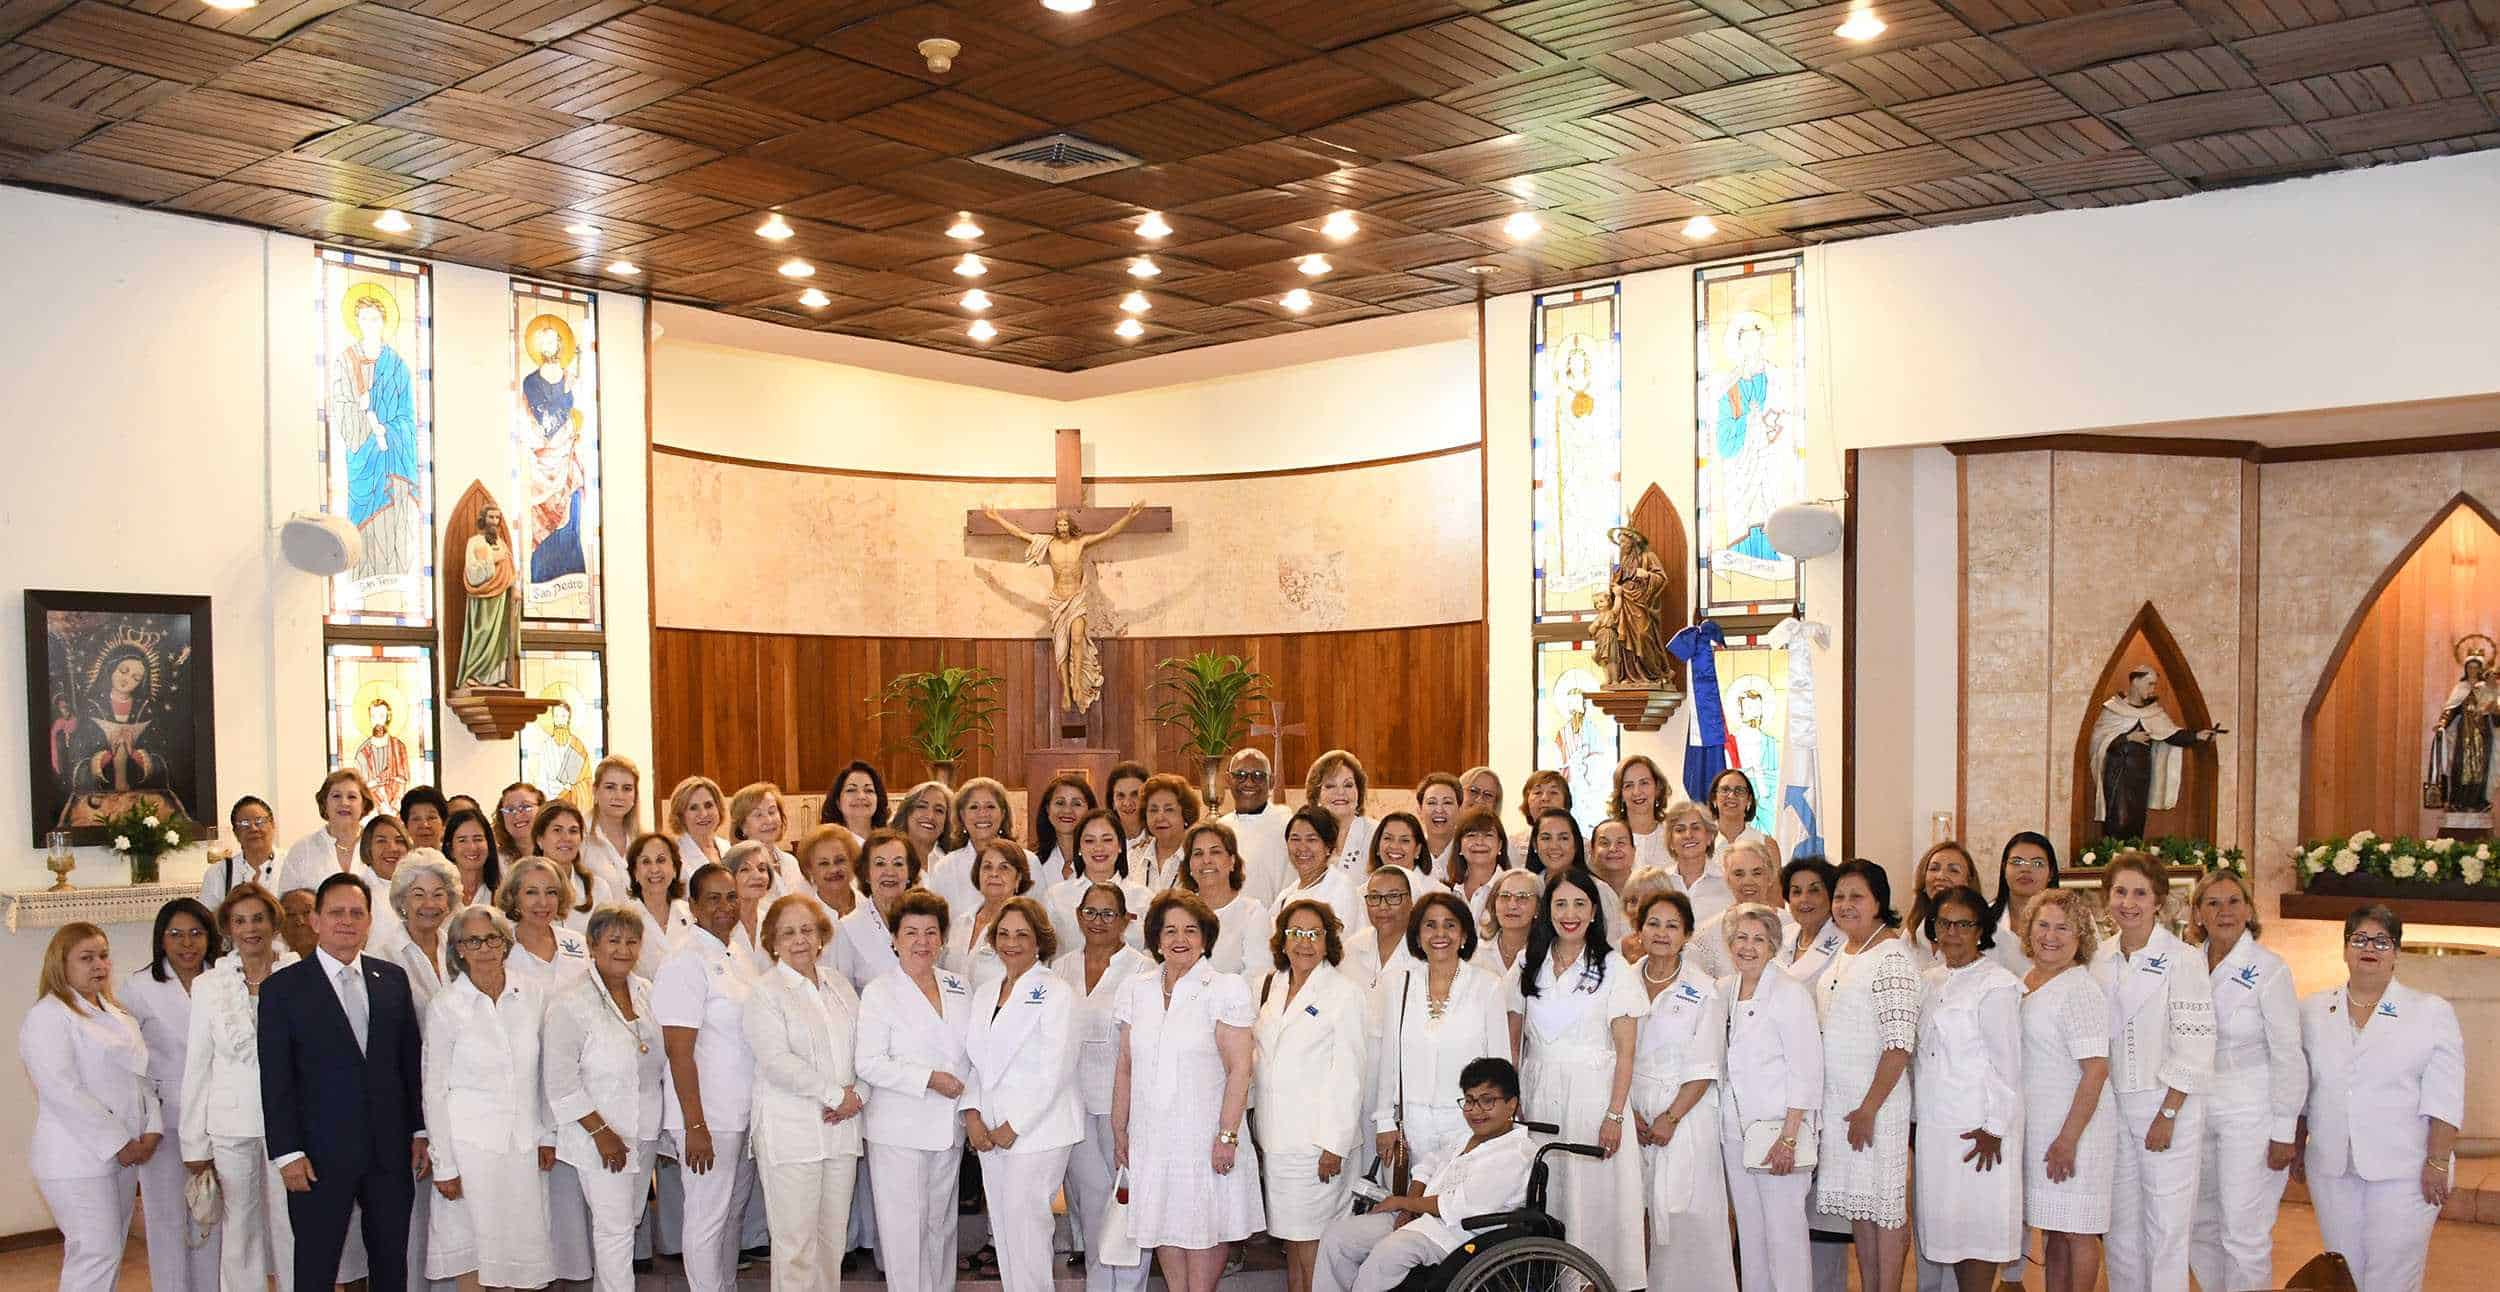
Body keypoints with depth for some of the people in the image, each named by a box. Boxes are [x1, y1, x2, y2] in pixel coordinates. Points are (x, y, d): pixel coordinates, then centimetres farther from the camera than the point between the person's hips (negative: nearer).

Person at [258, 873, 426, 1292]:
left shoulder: (393, 979, 8)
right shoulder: (282, 987, -3)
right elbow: (275, 1079, -5)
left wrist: (420, 1131, 7)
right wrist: (287, 1152, -10)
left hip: (390, 1151, 3)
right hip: (321, 1155, -3)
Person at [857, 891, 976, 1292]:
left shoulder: (959, 988, 11)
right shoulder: (878, 993, -4)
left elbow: (973, 1052, 17)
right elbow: (870, 1063, -12)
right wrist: (930, 1079, -17)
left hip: (949, 1128, 5)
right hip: (900, 1129, -5)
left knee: (941, 1225, 12)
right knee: (905, 1227, -3)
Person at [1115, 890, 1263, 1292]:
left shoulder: (1226, 990, -6)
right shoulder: (1136, 990, 7)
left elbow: (1239, 1069, -10)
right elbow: (1125, 1067, 12)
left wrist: (1227, 1135, -14)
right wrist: (1119, 1130, 11)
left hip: (1204, 1135, -4)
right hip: (1150, 1136, 4)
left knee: (1205, 1228, 3)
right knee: (1164, 1227, 9)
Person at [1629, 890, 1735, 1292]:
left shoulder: (1704, 991, -2)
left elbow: (1705, 1069, -5)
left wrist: (1671, 1117, -11)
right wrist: (1629, 1111, -2)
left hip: (1685, 1112, -3)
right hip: (1635, 1112, 3)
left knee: (1687, 1211, -6)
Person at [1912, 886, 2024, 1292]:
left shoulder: (1996, 984, -11)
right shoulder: (1929, 981, 12)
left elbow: (2007, 1064, -12)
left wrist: (1993, 1129, -13)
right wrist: (1916, 1113, 14)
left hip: (1979, 1130, -7)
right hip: (1933, 1127, 7)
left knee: (1978, 1226, -2)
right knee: (1947, 1226, 10)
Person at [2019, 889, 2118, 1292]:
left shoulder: (2081, 990, -15)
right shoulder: (2027, 983, 10)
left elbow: (2096, 1070, -19)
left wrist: (2068, 1139, -21)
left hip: (2076, 1125, -8)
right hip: (2035, 1123, 8)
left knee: (2076, 1231, 1)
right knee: (2052, 1231, 15)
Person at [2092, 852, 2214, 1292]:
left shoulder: (2181, 959, -9)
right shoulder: (2102, 960, 7)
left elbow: (2193, 1048, -12)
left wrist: (2167, 1115, -14)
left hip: (2167, 1105, -5)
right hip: (2112, 1103, 5)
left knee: (2165, 1224, -1)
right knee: (2121, 1222, 11)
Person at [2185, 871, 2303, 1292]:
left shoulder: (2269, 969, -9)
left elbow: (2288, 1056, -9)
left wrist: (2284, 1133, -10)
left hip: (2249, 1115, -5)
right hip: (2197, 1113, 5)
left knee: (2244, 1235, -3)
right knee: (2199, 1229, 11)